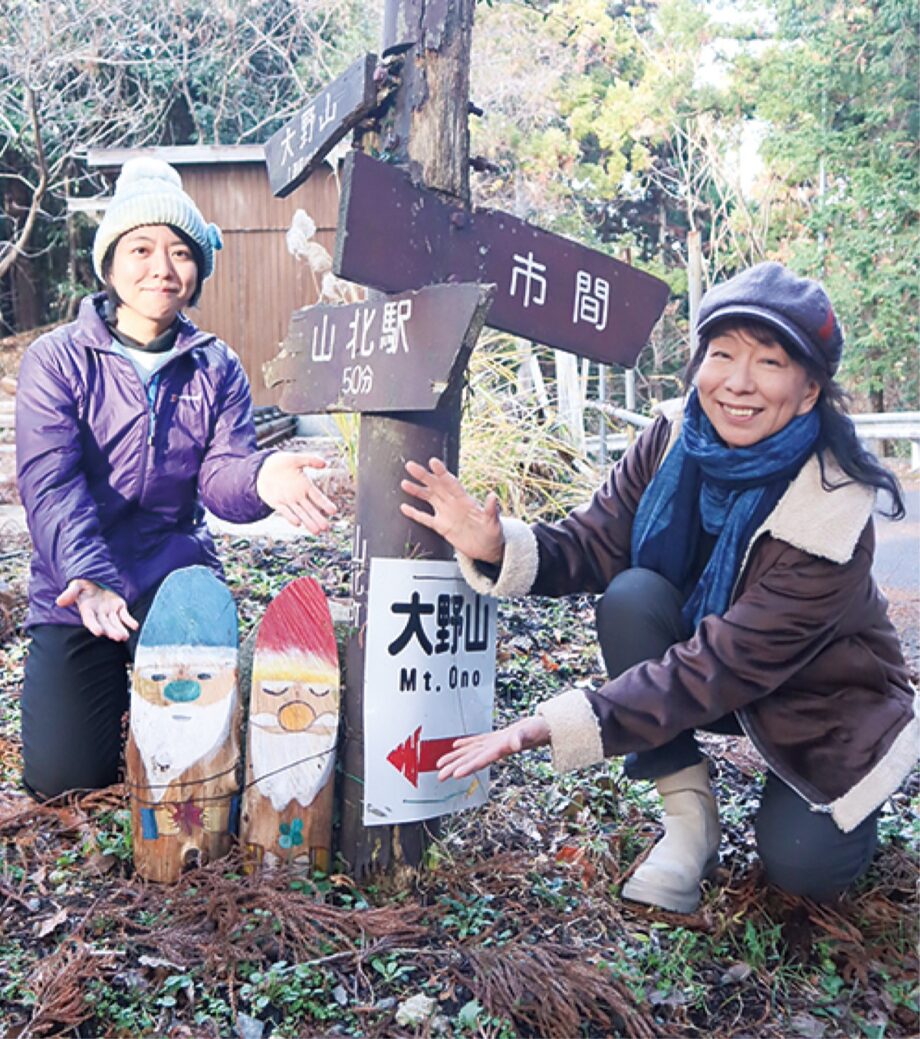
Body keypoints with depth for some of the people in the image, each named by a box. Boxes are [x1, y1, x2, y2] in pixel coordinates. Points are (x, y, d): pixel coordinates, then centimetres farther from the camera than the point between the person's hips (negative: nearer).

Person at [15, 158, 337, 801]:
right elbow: (51, 486, -19)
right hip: (77, 595, -1)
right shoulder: (57, 360, -7)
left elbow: (218, 478, -11)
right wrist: (88, 578, -37)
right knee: (64, 774, -5)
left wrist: (259, 477, -37)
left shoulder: (217, 368, 0)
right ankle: (111, 687, 27)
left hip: (180, 585, 1)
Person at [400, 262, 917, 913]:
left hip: (822, 698, -3)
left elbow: (718, 670, -36)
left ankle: (847, 800, 15)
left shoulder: (832, 516, -32)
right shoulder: (674, 442, -18)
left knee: (802, 863, -23)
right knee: (631, 596, -26)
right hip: (712, 675, 3)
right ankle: (690, 818, -11)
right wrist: (496, 546, -38)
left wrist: (545, 728, -43)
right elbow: (593, 544, -15)